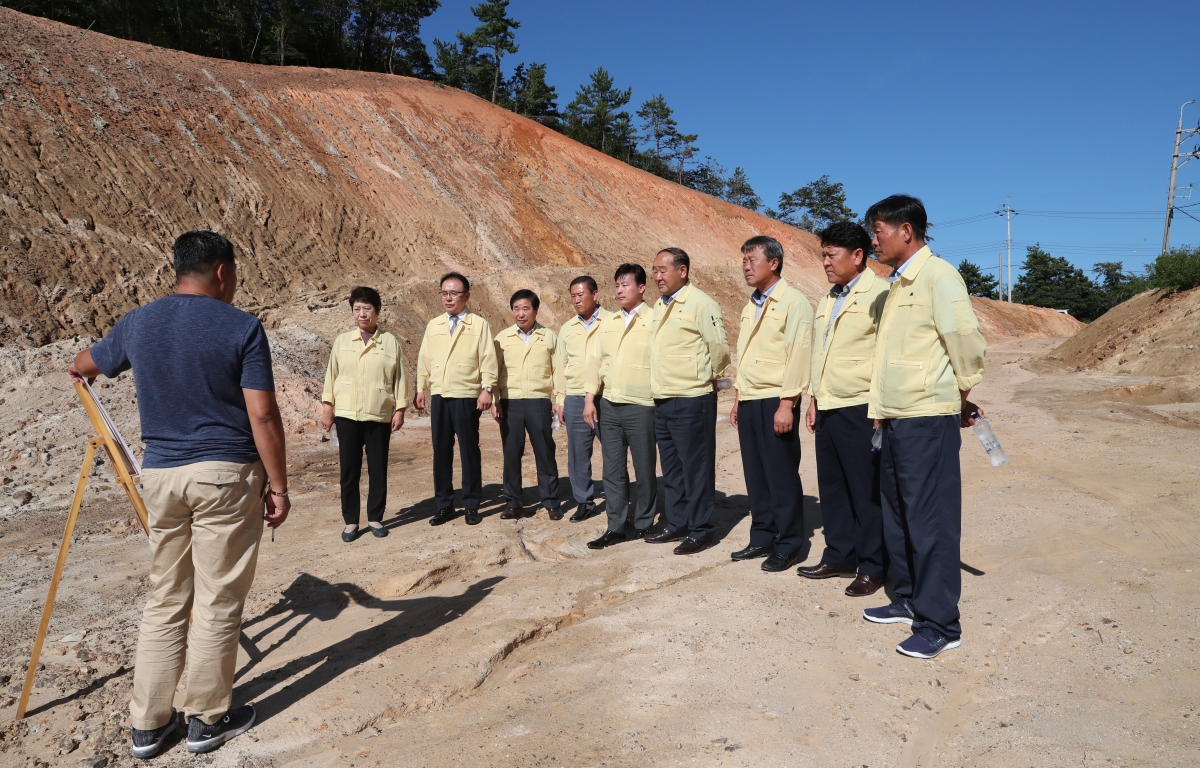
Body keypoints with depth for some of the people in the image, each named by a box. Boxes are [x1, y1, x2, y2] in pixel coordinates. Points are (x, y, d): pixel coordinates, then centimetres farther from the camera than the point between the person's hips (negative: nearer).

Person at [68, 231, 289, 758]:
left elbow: (86, 363, 27)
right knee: (217, 603, 6)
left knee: (165, 601, 16)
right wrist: (278, 485, -6)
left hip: (160, 473, 5)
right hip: (226, 475, -5)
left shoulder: (136, 324, 6)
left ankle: (147, 724, 24)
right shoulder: (242, 328, -9)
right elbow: (262, 415, -13)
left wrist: (77, 368, 52)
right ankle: (208, 719, 19)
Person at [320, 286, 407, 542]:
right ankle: (350, 521, 16)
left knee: (378, 469, 5)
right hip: (346, 415, 1)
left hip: (379, 416, -1)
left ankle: (375, 518, 18)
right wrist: (327, 405, 1)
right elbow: (331, 374, 8)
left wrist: (400, 409, -3)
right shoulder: (341, 341, 7)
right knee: (349, 470, 5)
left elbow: (399, 378, 2)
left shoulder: (391, 343, 2)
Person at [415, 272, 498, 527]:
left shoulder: (479, 325, 0)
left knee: (469, 451, 2)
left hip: (466, 397, -4)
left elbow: (488, 360, -5)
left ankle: (471, 506, 13)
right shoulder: (433, 325, 13)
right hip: (439, 397, 4)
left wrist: (487, 389, -14)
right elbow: (424, 359, 14)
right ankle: (444, 505, 17)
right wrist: (420, 389, 8)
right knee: (441, 451, 7)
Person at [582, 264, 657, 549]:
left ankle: (642, 525, 20)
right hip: (608, 406, 5)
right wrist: (589, 398, 5)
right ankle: (616, 527, 16)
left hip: (640, 407, -5)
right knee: (613, 469, 8)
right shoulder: (607, 323, 13)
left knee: (644, 469, 5)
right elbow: (595, 361, 13)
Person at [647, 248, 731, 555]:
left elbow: (720, 347, -12)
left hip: (691, 400, -8)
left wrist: (708, 375, 2)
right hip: (662, 401, 8)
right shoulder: (660, 305, 14)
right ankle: (676, 524, 28)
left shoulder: (700, 304, -11)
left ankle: (700, 531, 11)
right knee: (671, 469, 16)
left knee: (696, 468, 1)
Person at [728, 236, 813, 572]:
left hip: (776, 401, -7)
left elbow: (799, 354, -14)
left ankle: (788, 546, 11)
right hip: (749, 402, 7)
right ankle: (762, 538, 21)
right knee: (756, 474, 10)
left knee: (782, 476, 0)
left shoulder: (793, 302, -8)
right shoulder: (750, 307, 17)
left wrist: (786, 404, -18)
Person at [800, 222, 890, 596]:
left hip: (859, 409, -8)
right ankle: (839, 556, 25)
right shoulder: (829, 299, 18)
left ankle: (871, 567, 14)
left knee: (866, 491, 2)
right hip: (828, 409, 8)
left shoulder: (878, 293, -9)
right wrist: (813, 400, 19)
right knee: (832, 488, 13)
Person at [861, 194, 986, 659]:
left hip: (928, 419, -9)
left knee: (931, 520, -2)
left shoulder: (938, 277, -11)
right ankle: (908, 600, 30)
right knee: (897, 514, 16)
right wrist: (882, 408, 13)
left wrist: (962, 397, 0)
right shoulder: (897, 285, 16)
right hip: (894, 417, 9)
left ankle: (940, 623, 8)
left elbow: (967, 341, -13)